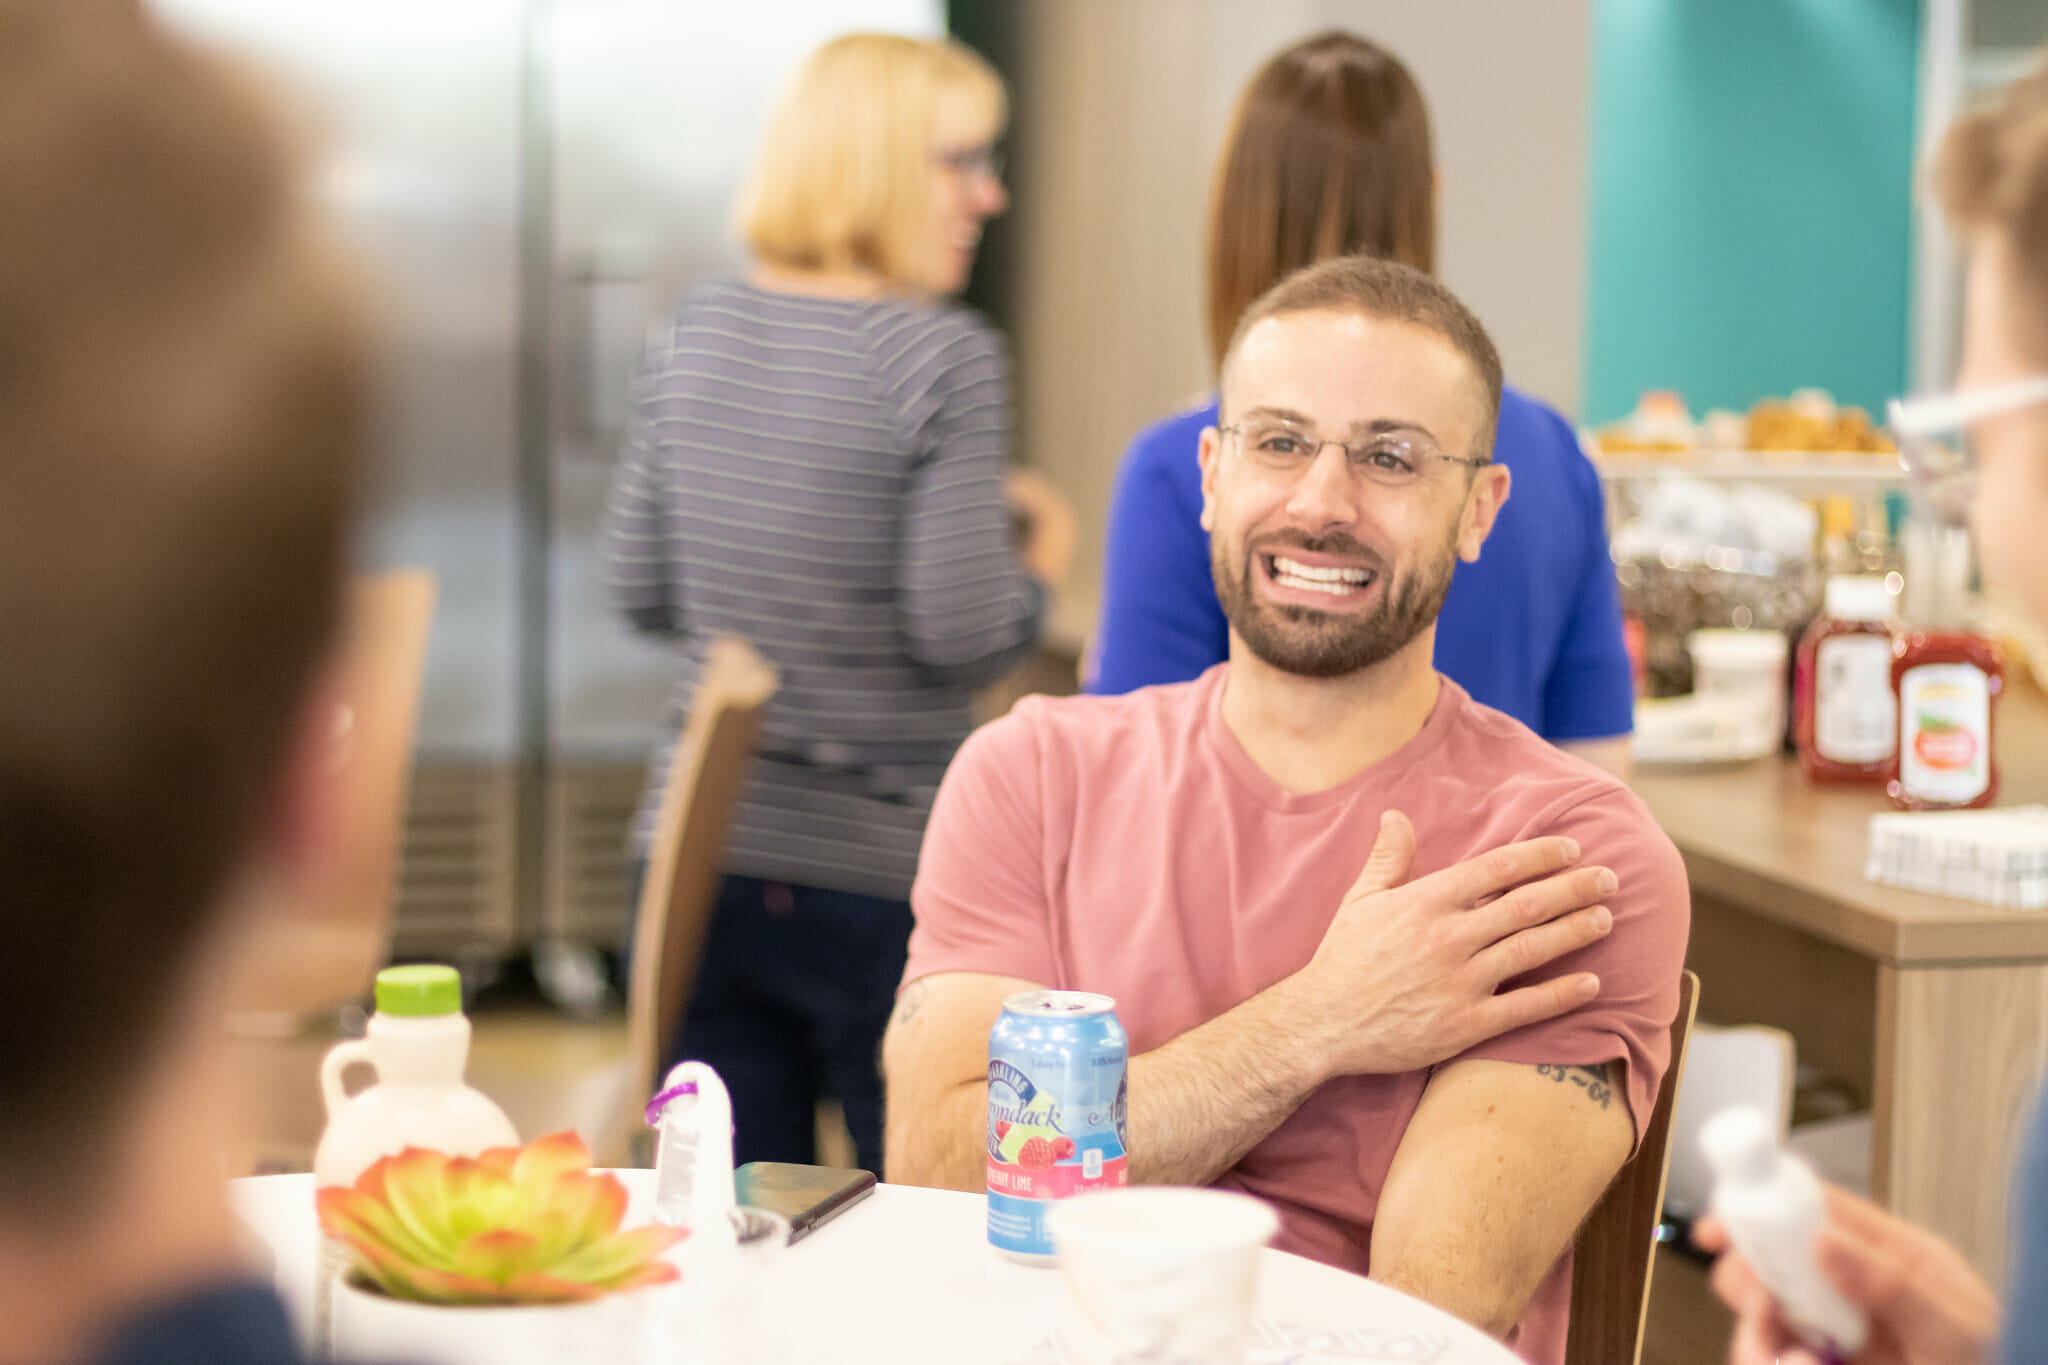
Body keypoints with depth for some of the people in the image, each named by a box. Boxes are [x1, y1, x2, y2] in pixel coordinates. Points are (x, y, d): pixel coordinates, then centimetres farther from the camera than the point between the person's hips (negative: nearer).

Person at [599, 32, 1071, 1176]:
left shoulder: (700, 332, 6)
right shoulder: (947, 357, -12)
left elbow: (640, 589, 10)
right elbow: (964, 634, -16)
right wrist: (1042, 565, 4)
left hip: (700, 853, 6)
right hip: (880, 876, -5)